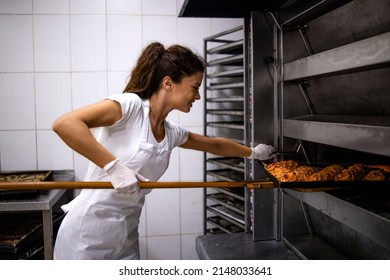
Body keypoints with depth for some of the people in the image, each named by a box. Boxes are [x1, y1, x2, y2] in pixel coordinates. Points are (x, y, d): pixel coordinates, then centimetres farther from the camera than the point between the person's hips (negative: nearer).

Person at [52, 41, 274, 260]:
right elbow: (64, 124, -29)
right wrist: (114, 165, -31)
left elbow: (216, 145, 25)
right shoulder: (131, 104, -17)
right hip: (89, 234, -7)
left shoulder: (172, 133, 6)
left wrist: (253, 152, 36)